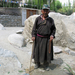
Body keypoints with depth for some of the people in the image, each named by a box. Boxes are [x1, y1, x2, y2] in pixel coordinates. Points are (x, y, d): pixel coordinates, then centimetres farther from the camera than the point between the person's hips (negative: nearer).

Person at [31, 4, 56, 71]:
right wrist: (33, 36, -11)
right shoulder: (38, 19, -3)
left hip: (47, 39, 0)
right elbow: (34, 28, 0)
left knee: (47, 51, 8)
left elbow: (53, 29, 4)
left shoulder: (51, 20, -2)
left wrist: (52, 35, -12)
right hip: (39, 38, 0)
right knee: (38, 51, 10)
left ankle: (47, 65, 27)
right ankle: (37, 63, 31)